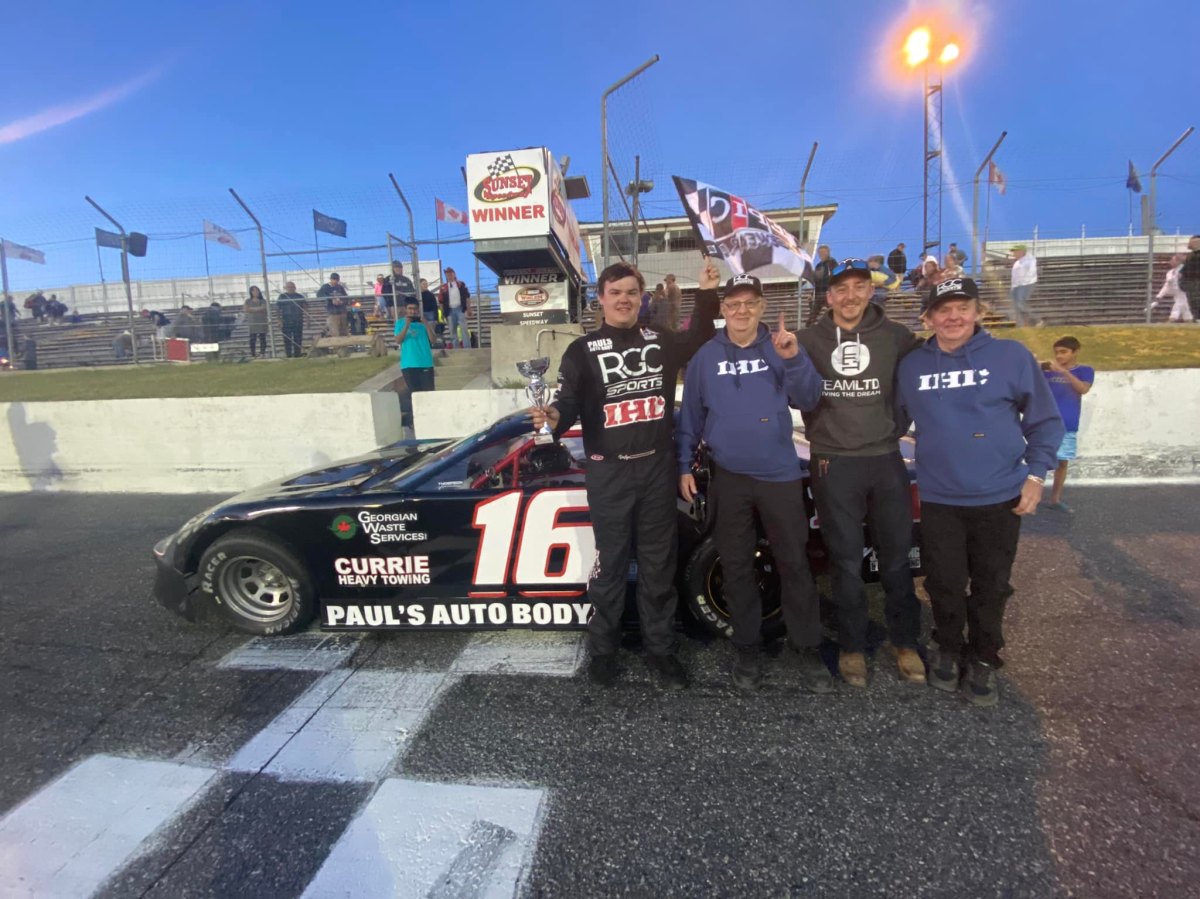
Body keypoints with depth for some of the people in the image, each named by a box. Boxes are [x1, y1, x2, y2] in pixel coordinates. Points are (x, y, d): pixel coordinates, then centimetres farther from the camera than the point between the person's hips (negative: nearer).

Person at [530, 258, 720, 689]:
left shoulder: (661, 341, 11)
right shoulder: (583, 350, 0)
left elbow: (700, 342, 25)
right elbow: (571, 401, -11)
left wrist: (707, 294, 11)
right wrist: (554, 416, -34)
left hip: (658, 466, 3)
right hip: (609, 472, -3)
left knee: (659, 564, 12)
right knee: (609, 564, 5)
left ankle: (661, 650, 27)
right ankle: (602, 650, 23)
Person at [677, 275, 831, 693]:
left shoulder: (781, 347, 0)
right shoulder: (706, 356, 2)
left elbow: (808, 399, -12)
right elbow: (691, 416, 7)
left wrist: (794, 357, -28)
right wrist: (684, 466, 3)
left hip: (780, 474, -1)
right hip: (729, 478, 1)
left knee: (794, 564, 6)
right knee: (736, 567, 10)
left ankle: (807, 648, 22)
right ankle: (748, 649, 26)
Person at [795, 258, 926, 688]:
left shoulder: (895, 336, 2)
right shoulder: (808, 340, 2)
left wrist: (897, 426, 6)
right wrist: (819, 434, -2)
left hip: (886, 460, 1)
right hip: (833, 464, -1)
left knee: (896, 557, 11)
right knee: (846, 561, 7)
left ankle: (906, 643, 27)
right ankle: (851, 647, 20)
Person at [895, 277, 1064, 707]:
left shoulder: (1011, 355, -5)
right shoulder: (911, 366, 2)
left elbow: (1045, 420, -1)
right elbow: (894, 420, 11)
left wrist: (1035, 474, -7)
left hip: (999, 498, -1)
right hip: (938, 499, 1)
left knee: (991, 587, 12)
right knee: (945, 585, 9)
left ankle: (983, 660, 31)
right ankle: (947, 649, 33)